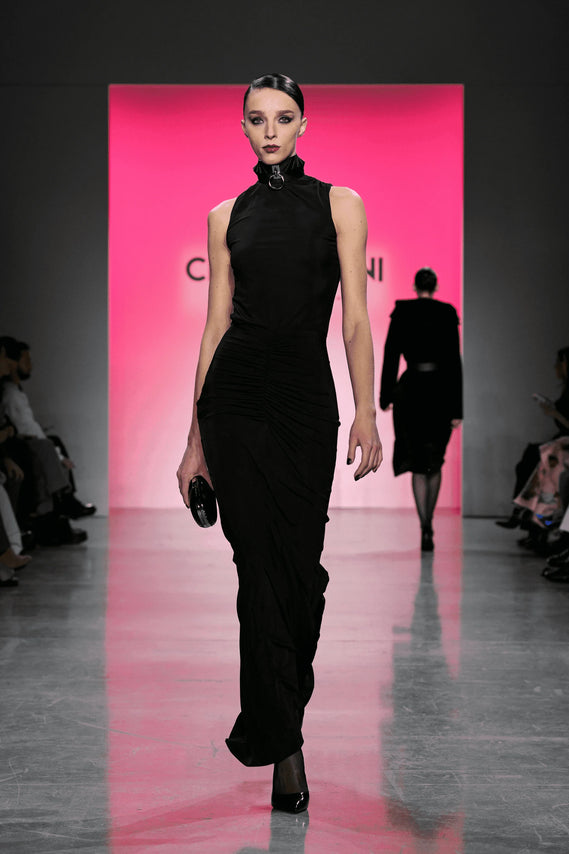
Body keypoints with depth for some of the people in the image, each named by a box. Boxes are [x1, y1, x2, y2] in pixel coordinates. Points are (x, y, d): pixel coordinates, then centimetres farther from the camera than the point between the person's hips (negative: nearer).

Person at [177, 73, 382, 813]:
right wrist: (196, 438, 6)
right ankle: (284, 746, 4)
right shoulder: (227, 216, 10)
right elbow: (216, 324, 9)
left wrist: (367, 414, -9)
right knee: (260, 565, -3)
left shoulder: (339, 203, 6)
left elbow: (356, 318, 1)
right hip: (234, 395, 1)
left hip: (307, 398, 0)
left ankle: (279, 712, 28)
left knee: (300, 563, 4)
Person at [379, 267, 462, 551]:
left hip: (410, 390, 0)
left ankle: (426, 529, -9)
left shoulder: (401, 312, -1)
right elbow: (455, 361, -3)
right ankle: (427, 523, 21)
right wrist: (457, 408, -2)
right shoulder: (448, 314, -2)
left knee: (418, 464, 3)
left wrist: (386, 395, 10)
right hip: (441, 390, 1)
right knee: (435, 462, 16)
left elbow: (391, 355, 0)